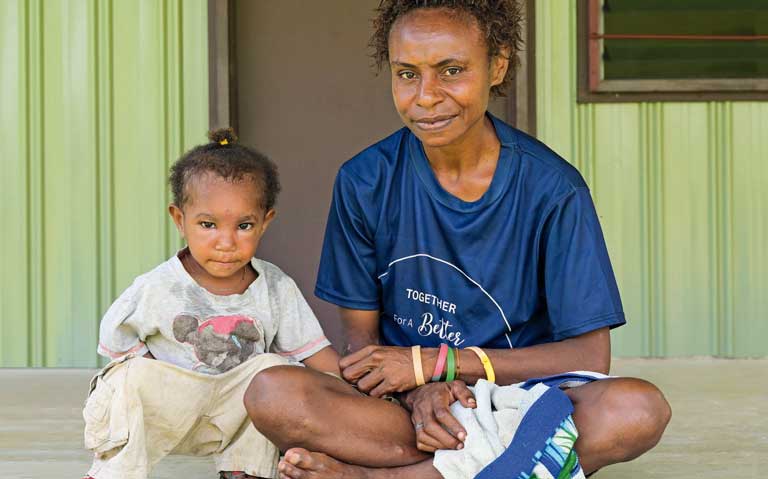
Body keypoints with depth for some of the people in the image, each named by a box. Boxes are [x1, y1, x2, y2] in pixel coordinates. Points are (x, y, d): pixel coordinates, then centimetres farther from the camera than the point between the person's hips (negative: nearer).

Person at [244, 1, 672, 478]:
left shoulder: (552, 187, -8)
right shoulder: (365, 181, -3)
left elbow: (590, 357, -10)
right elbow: (361, 338, 2)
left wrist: (433, 362, -14)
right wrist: (420, 392, -21)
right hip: (401, 408, 1)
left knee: (639, 408, -32)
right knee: (271, 393, -27)